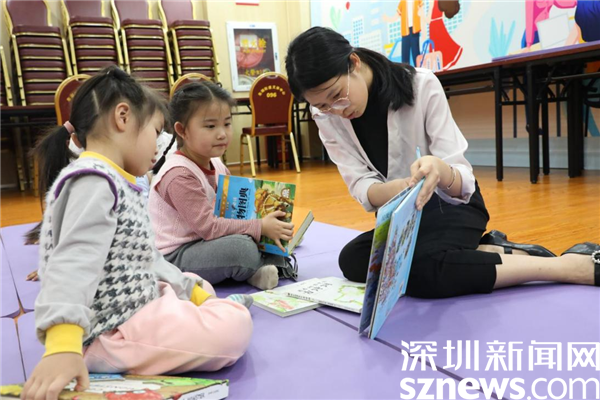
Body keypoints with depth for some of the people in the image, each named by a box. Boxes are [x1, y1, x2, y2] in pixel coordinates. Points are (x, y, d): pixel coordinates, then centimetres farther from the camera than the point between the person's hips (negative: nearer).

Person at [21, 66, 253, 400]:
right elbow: (74, 263, -32)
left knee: (202, 288, 30)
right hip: (110, 333, -11)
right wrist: (62, 345, -43)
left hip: (138, 307, 11)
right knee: (236, 327, -21)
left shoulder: (119, 185, 13)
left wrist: (192, 290, 16)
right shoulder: (94, 181, -19)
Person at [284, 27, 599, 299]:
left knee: (420, 269, -34)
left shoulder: (421, 85, -21)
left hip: (451, 205, -5)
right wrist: (396, 189, -39)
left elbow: (462, 183, -22)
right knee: (352, 260, -22)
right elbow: (361, 189, -17)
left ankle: (574, 264, -19)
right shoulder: (325, 116, -11)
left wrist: (440, 170, -46)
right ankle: (492, 253, -9)